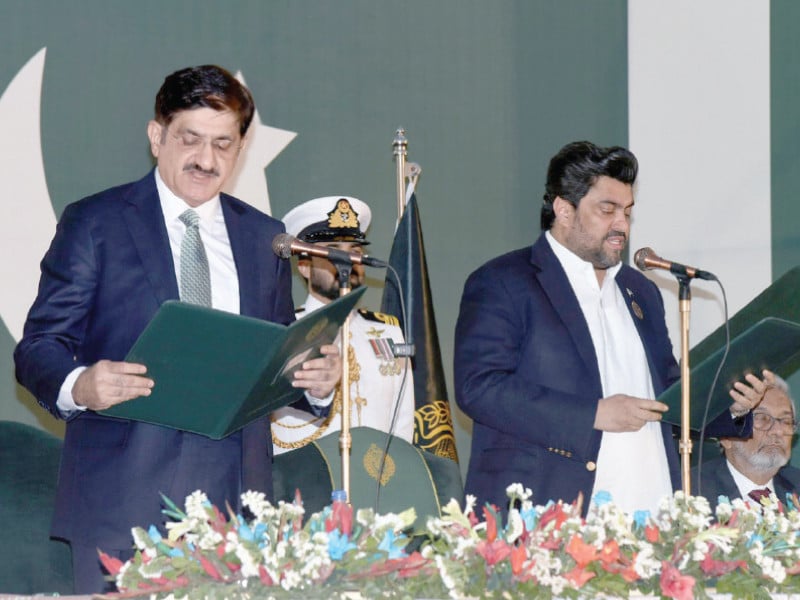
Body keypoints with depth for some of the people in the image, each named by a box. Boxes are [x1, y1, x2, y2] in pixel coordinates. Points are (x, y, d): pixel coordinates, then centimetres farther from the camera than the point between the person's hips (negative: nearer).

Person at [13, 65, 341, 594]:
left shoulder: (264, 237, 16)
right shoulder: (94, 224, 3)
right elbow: (38, 347, 0)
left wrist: (316, 381, -4)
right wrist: (78, 386, -22)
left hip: (234, 500, 3)